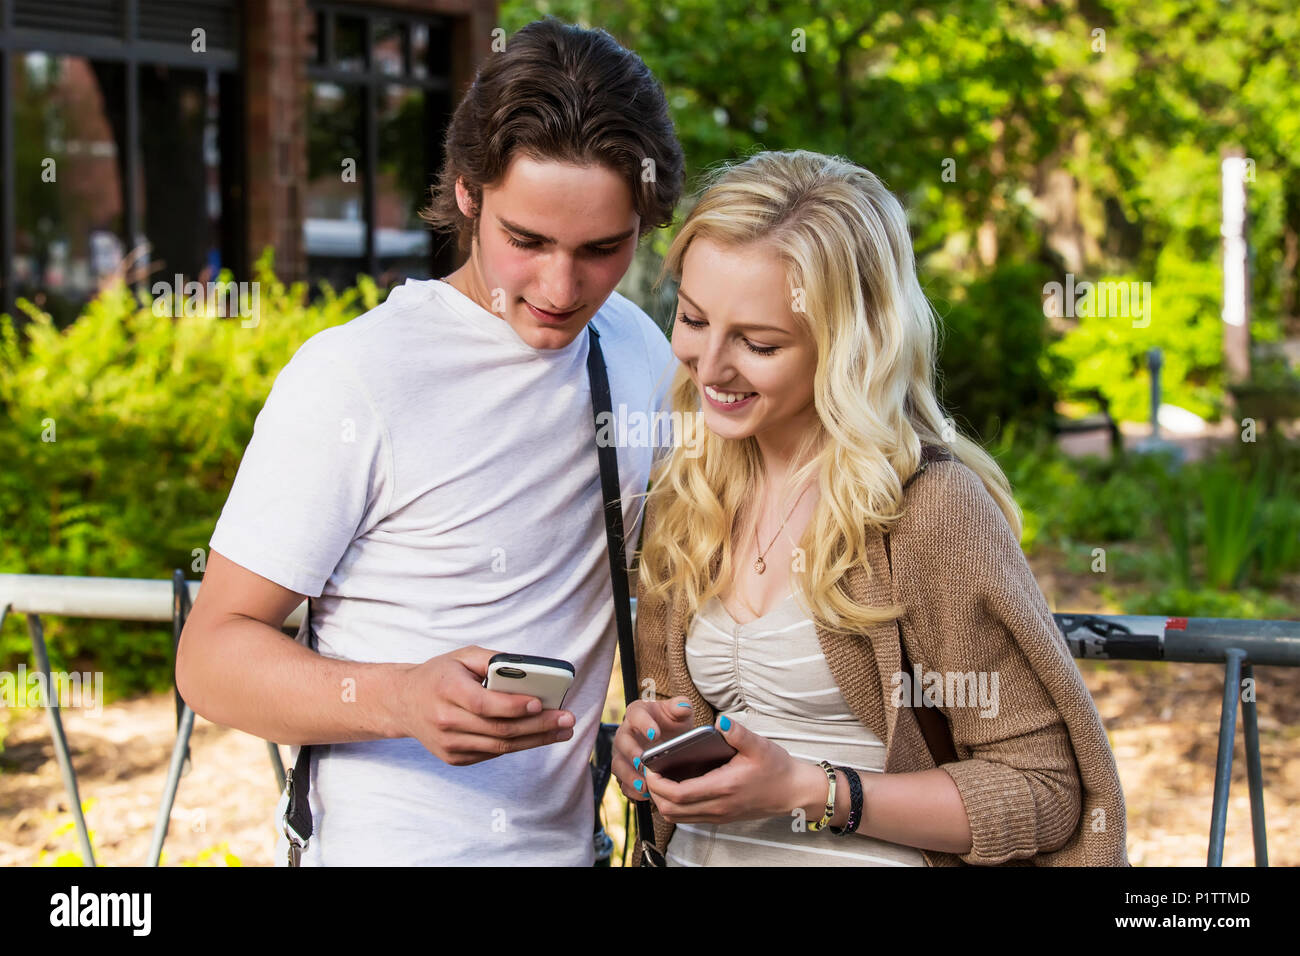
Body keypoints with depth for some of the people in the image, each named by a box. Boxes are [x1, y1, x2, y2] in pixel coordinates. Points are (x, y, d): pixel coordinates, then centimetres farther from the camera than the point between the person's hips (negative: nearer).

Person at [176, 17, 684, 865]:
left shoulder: (640, 351, 1)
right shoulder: (353, 379, -18)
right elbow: (213, 654, -17)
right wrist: (403, 699, -33)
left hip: (564, 842, 6)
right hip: (379, 847, -6)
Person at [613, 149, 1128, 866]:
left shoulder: (931, 507, -12)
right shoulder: (682, 501, 6)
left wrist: (811, 792, -16)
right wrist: (644, 743, -1)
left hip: (868, 860, -5)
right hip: (695, 851, 5)